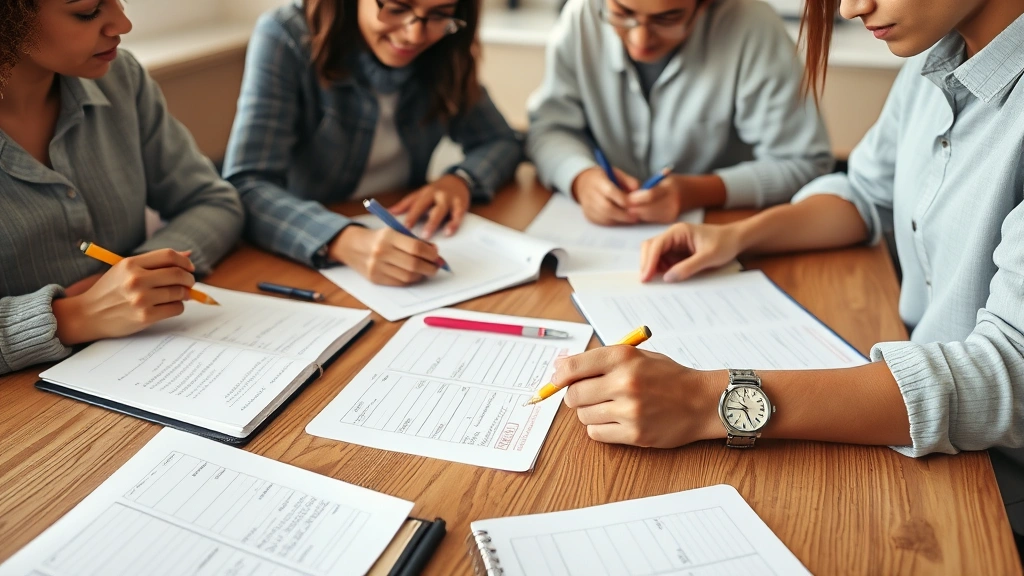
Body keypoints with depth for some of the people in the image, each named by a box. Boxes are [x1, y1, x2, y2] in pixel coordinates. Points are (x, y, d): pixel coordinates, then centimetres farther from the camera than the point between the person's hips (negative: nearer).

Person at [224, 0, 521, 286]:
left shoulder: (442, 52, -3)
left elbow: (501, 142, 6)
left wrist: (460, 179, -16)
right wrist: (346, 242, -43)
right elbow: (245, 188, -25)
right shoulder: (285, 38, -17)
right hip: (306, 267, -3)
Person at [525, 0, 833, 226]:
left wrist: (697, 192, -24)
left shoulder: (752, 30, -17)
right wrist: (581, 177, -21)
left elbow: (804, 163, -12)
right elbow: (549, 128, -1)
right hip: (605, 232, 2)